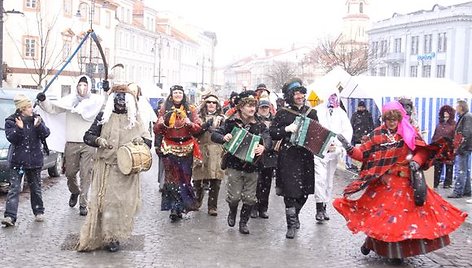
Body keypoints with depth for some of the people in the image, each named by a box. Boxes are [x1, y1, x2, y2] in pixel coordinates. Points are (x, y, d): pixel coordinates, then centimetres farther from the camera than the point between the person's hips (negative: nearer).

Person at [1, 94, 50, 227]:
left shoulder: (36, 119, 4)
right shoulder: (11, 121, -4)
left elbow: (45, 134, -3)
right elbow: (11, 138, -13)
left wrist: (38, 125, -20)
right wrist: (19, 128, -28)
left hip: (34, 159, 3)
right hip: (17, 160, -3)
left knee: (35, 187, 13)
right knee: (14, 188, -8)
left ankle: (39, 212, 25)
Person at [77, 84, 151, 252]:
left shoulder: (135, 119, 7)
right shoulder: (104, 117, 5)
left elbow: (148, 141, 7)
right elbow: (87, 136, 4)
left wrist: (141, 140, -16)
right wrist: (98, 140, -17)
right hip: (106, 167, -1)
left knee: (123, 202, 0)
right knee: (104, 201, -2)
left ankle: (114, 237, 11)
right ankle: (97, 237, 10)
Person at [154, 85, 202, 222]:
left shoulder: (190, 109, 8)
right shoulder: (164, 109, 7)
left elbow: (198, 128, 2)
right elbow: (156, 130, 6)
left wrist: (190, 124, -17)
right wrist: (161, 123, -15)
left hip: (186, 149, 1)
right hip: (169, 149, -1)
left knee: (185, 177, -2)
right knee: (172, 178, -7)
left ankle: (176, 208, 7)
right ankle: (176, 208, -4)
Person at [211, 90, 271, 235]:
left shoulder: (259, 125, 4)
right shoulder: (231, 122, -2)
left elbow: (268, 139, -10)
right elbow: (214, 135, -4)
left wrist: (263, 146, -33)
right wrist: (224, 138, -27)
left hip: (252, 167, 2)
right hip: (234, 165, -2)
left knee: (250, 198, 5)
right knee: (234, 196, -1)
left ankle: (243, 222, 24)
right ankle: (232, 212, 32)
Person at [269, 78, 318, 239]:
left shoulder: (311, 113, 10)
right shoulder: (283, 113, 1)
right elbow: (272, 133, -2)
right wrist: (287, 129, -17)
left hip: (306, 156, 4)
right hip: (288, 156, -4)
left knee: (304, 191, 9)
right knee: (290, 191, -5)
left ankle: (294, 216, 35)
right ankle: (291, 224, 8)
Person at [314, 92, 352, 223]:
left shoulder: (341, 113, 11)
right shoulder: (317, 110, 1)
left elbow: (348, 130, 4)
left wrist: (338, 144, -14)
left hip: (334, 151, 4)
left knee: (329, 180, 9)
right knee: (320, 178, -14)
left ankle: (324, 207, 18)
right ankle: (319, 209, -13)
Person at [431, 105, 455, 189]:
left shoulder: (454, 124, -4)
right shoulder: (439, 124, 13)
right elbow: (434, 136, 16)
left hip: (449, 150, -4)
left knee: (449, 167, 4)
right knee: (437, 167, 8)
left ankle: (447, 183, 13)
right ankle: (435, 183, 15)